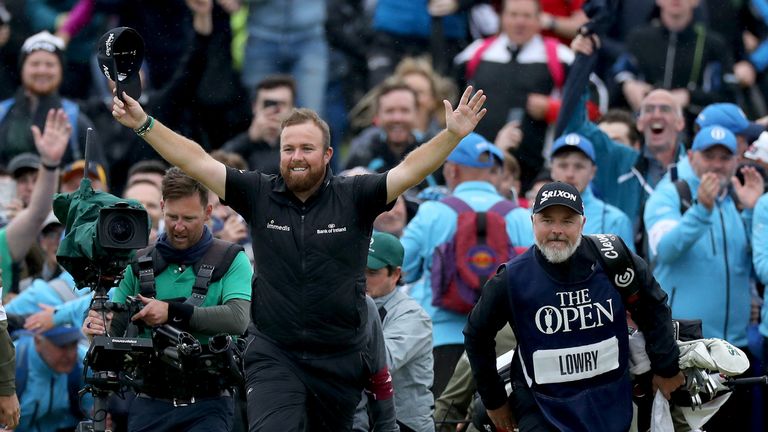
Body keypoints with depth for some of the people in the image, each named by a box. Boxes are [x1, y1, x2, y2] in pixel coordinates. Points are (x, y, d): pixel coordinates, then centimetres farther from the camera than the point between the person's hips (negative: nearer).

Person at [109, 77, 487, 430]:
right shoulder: (258, 195, 0)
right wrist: (143, 124, -9)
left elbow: (410, 170, -11)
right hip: (274, 355, -1)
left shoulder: (353, 198, -2)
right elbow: (195, 161, -2)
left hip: (339, 358, 1)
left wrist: (453, 135, -26)